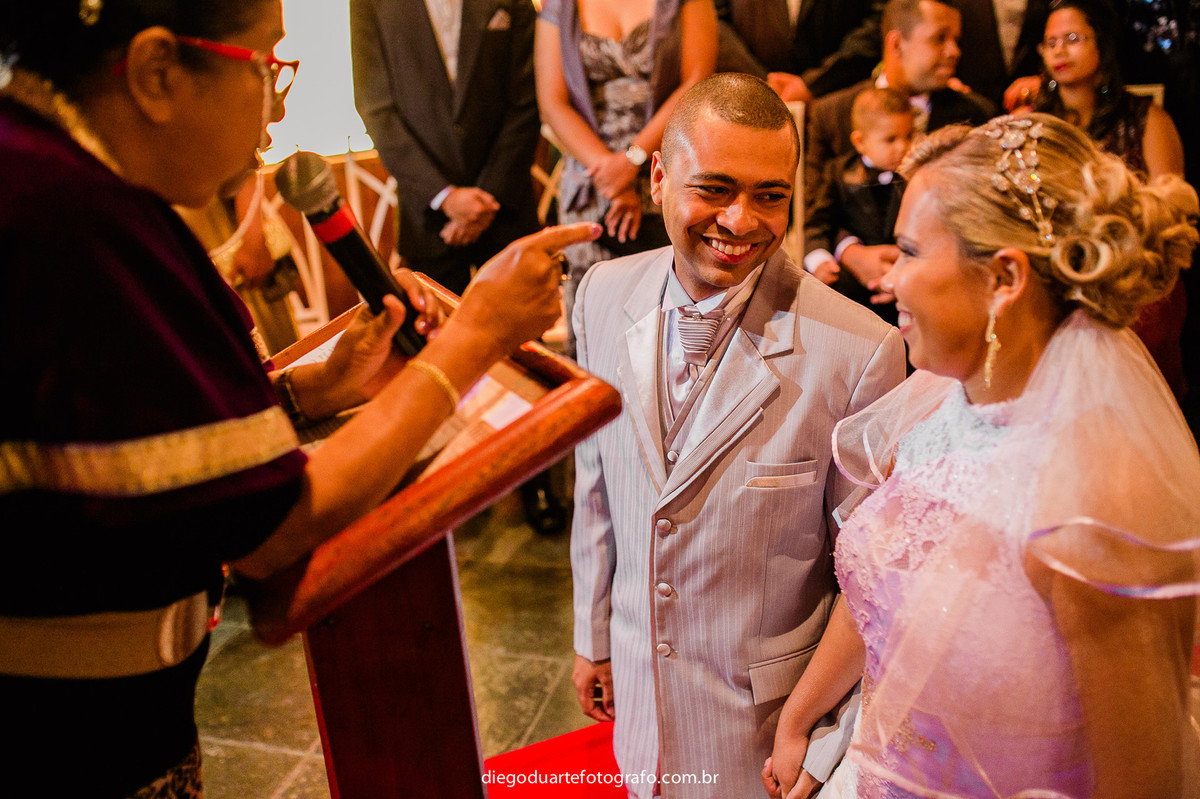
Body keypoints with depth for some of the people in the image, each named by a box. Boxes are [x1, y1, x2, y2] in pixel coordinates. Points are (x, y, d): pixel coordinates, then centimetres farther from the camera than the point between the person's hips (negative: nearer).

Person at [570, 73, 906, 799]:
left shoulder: (862, 352, -25)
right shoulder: (605, 295, -9)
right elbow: (597, 480, 3)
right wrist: (594, 636, 11)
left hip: (770, 711, -4)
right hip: (635, 686, 4)